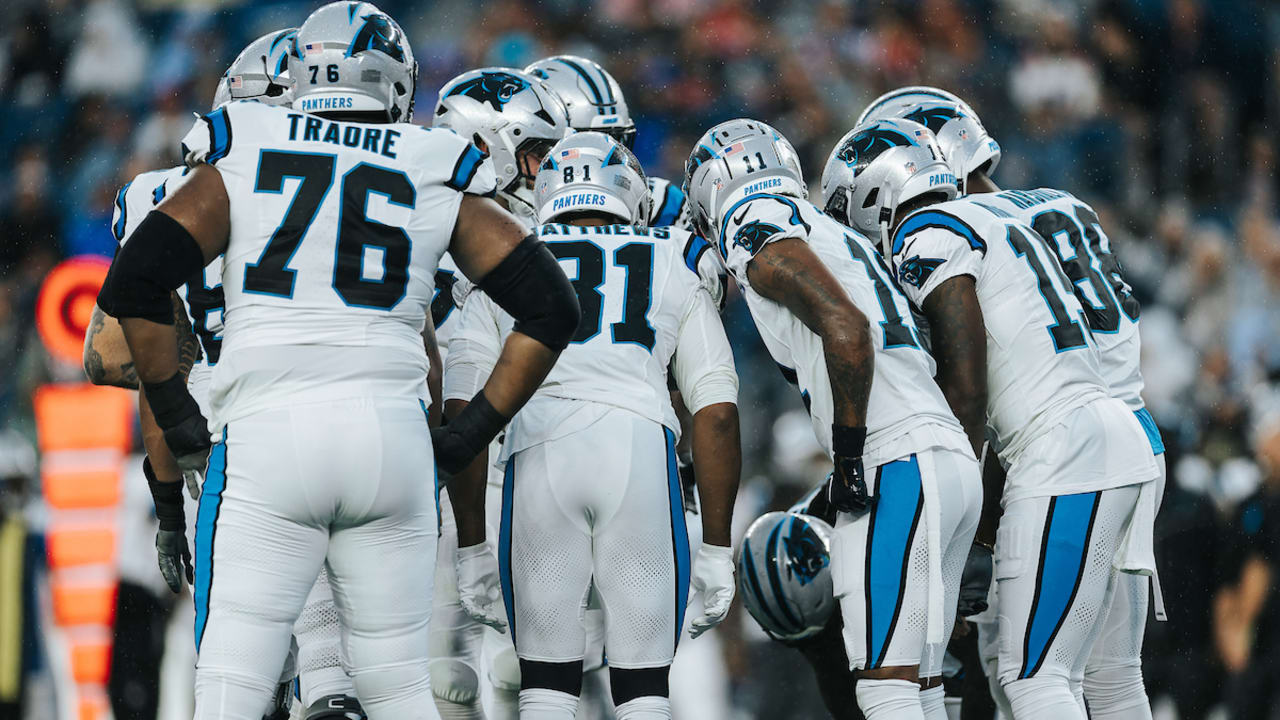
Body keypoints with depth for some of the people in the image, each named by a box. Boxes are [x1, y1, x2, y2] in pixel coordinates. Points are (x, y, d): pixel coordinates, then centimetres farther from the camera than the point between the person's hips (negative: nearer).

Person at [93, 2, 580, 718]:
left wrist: (179, 423, 10)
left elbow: (134, 283, 3)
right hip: (392, 433, 1)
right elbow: (553, 308, 10)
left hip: (266, 437, -1)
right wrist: (469, 436, 13)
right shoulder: (437, 177, 12)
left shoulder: (241, 157, 11)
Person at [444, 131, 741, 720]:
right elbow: (717, 414, 15)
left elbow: (462, 413, 13)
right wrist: (716, 548, 18)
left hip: (539, 454, 0)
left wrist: (470, 542, 16)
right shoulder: (674, 272, 24)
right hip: (642, 448, 0)